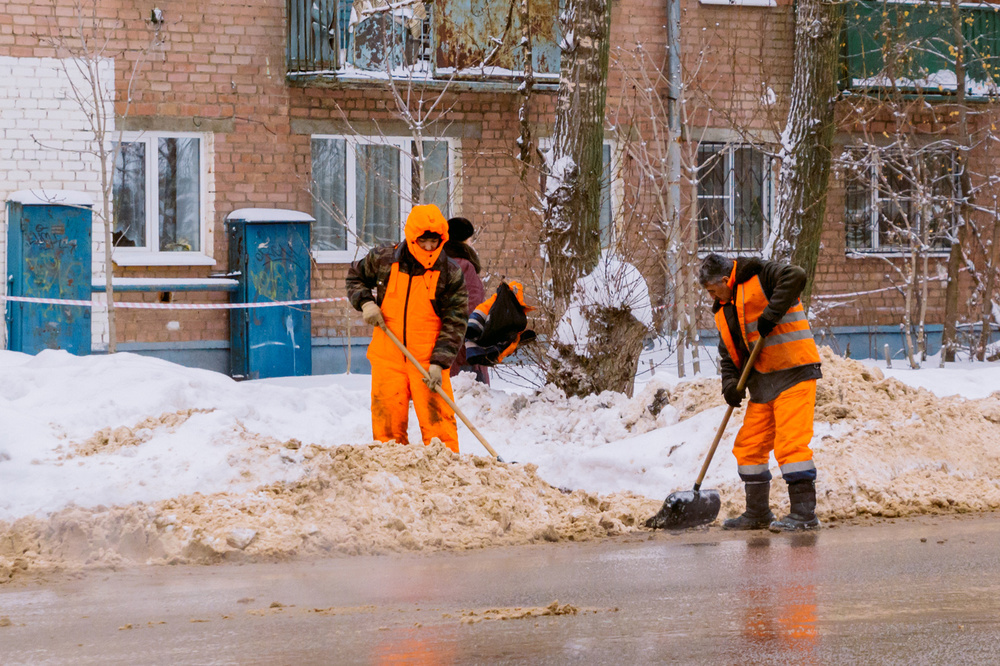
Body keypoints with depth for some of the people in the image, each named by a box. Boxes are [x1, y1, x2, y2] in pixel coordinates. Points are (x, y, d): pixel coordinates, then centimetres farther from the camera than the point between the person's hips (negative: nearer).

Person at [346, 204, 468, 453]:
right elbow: (355, 276, 20)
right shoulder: (383, 260, 0)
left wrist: (439, 362, -14)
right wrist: (365, 302, -1)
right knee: (387, 421, 6)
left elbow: (454, 323, -4)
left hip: (428, 359, -2)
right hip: (387, 357, 2)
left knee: (437, 419, -6)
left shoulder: (450, 274, -4)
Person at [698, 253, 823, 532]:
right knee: (749, 445, 9)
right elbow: (729, 352, 17)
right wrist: (730, 381, 0)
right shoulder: (723, 311, 19)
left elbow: (795, 277, -23)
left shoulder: (760, 277, -6)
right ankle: (757, 514, 19)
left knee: (790, 442, -14)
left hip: (793, 373, -9)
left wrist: (771, 314, -24)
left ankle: (804, 513, -14)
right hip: (762, 381, 9)